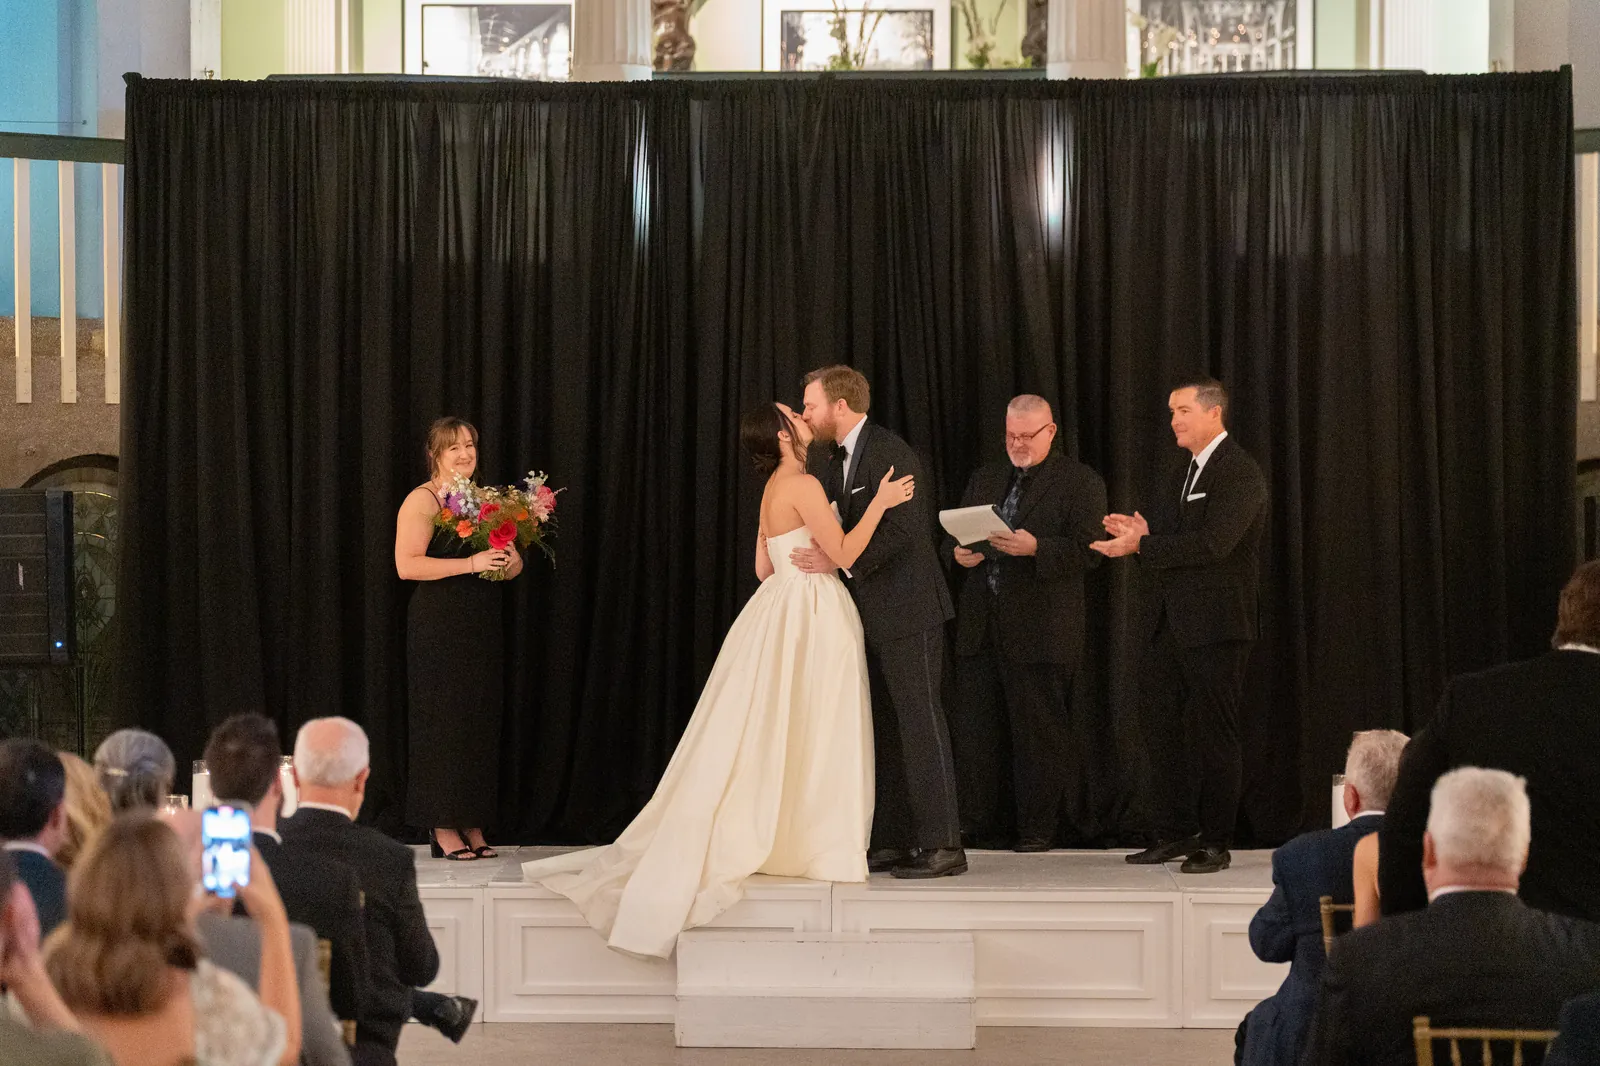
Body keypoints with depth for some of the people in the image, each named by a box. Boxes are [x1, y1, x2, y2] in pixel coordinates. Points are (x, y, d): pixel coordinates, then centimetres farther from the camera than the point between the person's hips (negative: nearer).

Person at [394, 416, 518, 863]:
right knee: (443, 721, -6)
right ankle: (443, 828, -1)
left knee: (481, 722, 6)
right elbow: (407, 565, -17)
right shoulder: (422, 500, -6)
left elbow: (509, 568, 21)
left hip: (482, 626, 7)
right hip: (439, 628, -7)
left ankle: (473, 827, 11)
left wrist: (512, 560, -4)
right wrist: (472, 563, -21)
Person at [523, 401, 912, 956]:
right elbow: (843, 553, -18)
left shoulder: (775, 488, 13)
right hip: (810, 616, -9)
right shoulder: (802, 485, -15)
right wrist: (881, 502, -14)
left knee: (774, 737, 10)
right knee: (810, 733, -3)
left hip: (781, 608, 9)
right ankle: (813, 844, 1)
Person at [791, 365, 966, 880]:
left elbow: (904, 530, -22)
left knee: (919, 721, -8)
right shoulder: (824, 457, 12)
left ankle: (940, 844, -6)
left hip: (907, 609, -9)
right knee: (881, 727, 11)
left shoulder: (891, 454, -16)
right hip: (868, 613, 9)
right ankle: (891, 841, 16)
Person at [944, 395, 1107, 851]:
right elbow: (955, 534, 21)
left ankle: (1036, 829, 8)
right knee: (972, 729, 5)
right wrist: (959, 552, -2)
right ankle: (978, 824, 14)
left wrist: (1035, 548, -24)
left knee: (1038, 734, 0)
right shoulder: (985, 478, 19)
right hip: (980, 627, 6)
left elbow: (1087, 552, -10)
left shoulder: (1080, 482, 0)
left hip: (1041, 632, -5)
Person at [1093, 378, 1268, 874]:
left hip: (1214, 627, -9)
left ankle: (1215, 842, 3)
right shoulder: (1178, 476, 19)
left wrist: (1143, 545, -19)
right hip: (1168, 623, 9)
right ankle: (1173, 833, 17)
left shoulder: (1239, 472, -9)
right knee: (1164, 726, 9)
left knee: (1211, 732, -3)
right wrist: (1142, 535, -2)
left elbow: (1212, 543, -21)